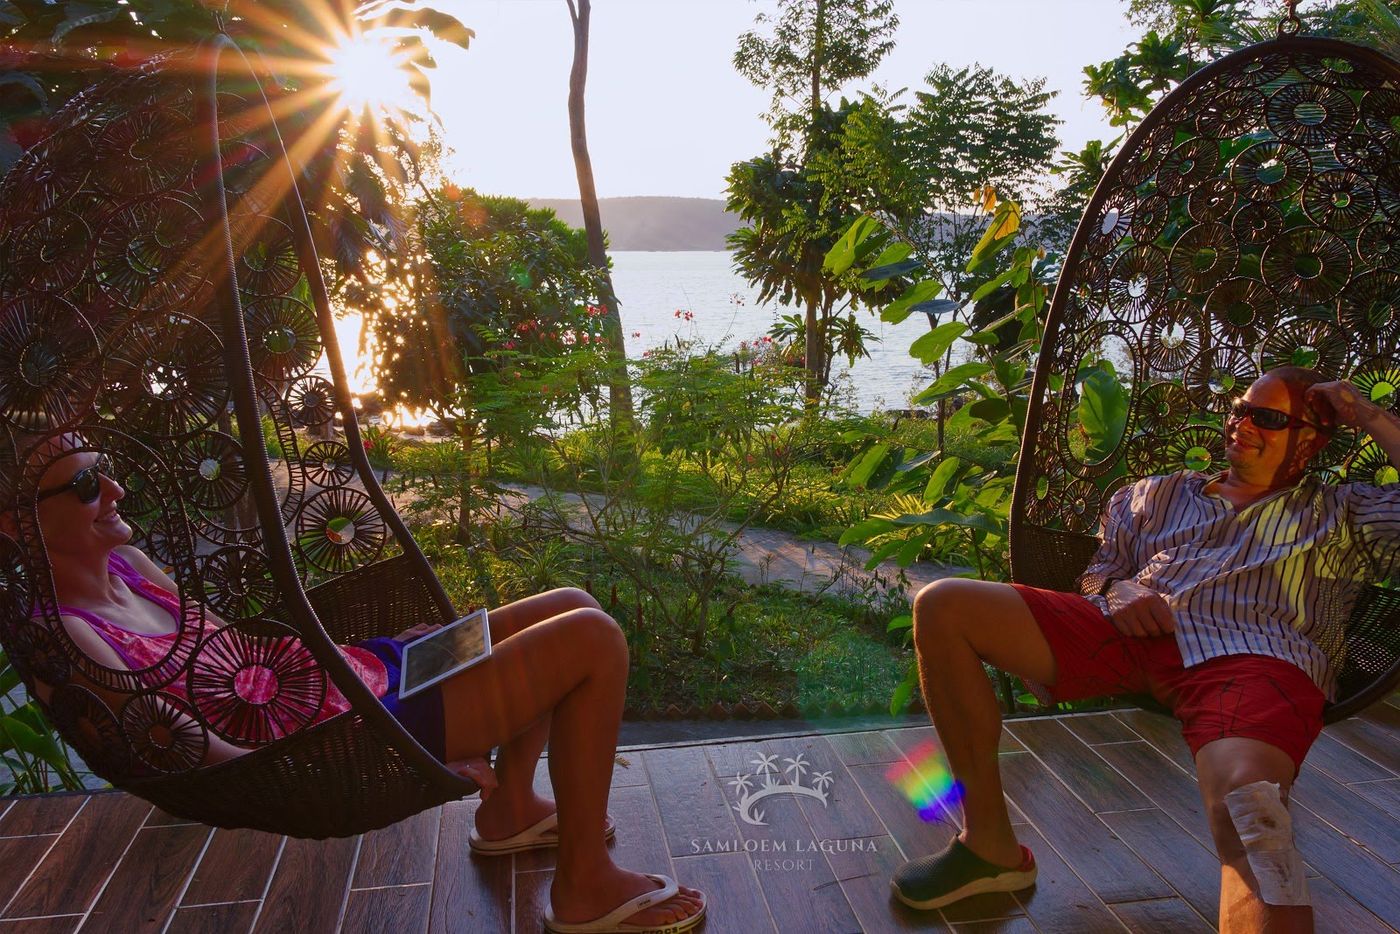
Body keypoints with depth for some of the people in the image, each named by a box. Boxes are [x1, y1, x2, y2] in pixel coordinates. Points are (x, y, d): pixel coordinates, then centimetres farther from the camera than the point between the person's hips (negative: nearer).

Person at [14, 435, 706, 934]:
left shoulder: (121, 561, 8)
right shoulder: (63, 637, -19)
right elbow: (221, 762, -21)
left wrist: (379, 642, 13)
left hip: (352, 667, 10)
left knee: (574, 609, 15)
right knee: (594, 640, -14)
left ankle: (510, 810, 27)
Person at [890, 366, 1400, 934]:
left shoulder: (1340, 513, 27)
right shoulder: (1162, 493, 32)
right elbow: (1099, 571, 28)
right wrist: (1117, 591, 4)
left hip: (1256, 657, -3)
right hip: (1133, 633, 3)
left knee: (1245, 805, -40)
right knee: (941, 607, -16)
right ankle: (990, 846, -13)